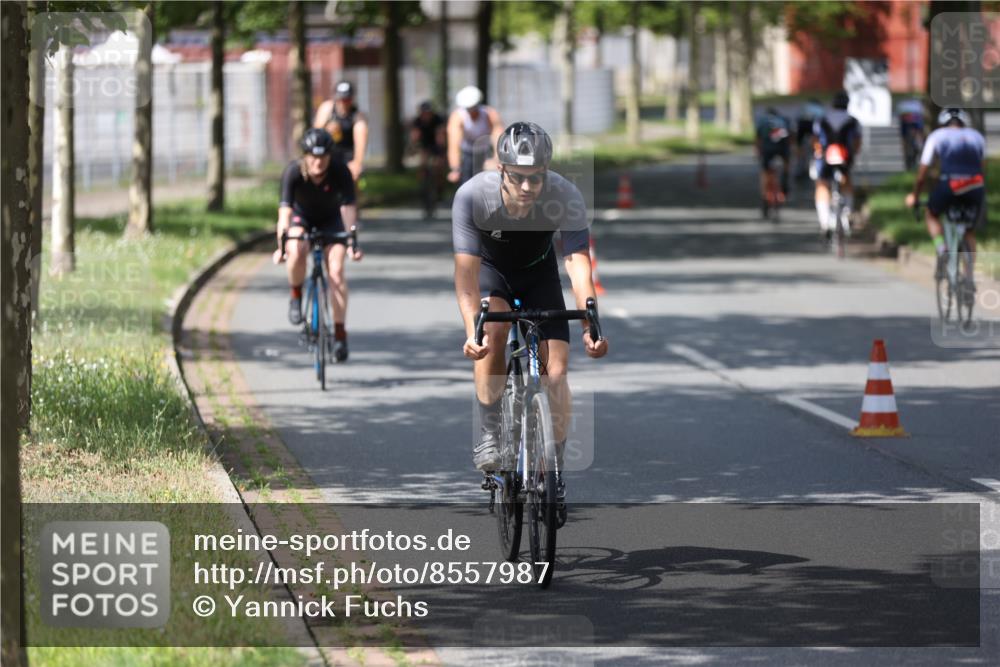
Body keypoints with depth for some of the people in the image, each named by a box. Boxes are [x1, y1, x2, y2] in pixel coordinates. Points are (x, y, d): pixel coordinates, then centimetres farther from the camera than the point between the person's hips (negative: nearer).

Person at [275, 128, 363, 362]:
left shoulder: (340, 172, -29)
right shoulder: (293, 172, -30)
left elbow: (348, 207, -35)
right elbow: (285, 210, -37)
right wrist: (281, 245, -49)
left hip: (330, 220, 0)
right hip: (301, 216, 0)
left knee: (336, 270, -17)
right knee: (297, 253, -32)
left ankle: (340, 333, -10)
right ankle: (296, 297, -3)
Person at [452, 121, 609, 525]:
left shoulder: (566, 198, -31)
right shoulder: (472, 196, -33)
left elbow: (578, 264, -36)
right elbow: (466, 268, -36)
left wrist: (591, 326, -50)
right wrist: (471, 329, -50)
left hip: (539, 272, 1)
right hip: (490, 269, -1)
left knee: (555, 369, -10)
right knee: (492, 334, -32)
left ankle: (555, 472, 5)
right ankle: (489, 434, -15)